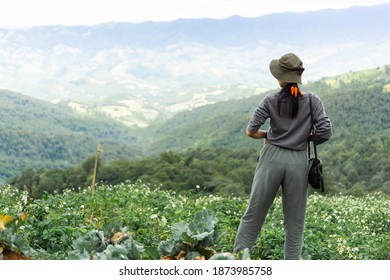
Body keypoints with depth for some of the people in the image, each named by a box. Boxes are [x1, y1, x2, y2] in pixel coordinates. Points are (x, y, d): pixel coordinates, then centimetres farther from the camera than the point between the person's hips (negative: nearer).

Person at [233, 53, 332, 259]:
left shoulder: (271, 101, -1)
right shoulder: (312, 101, 0)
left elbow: (251, 131, -5)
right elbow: (325, 132, -7)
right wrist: (306, 140, 11)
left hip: (272, 158, 0)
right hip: (298, 161, 0)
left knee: (254, 213, 8)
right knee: (294, 220, 8)